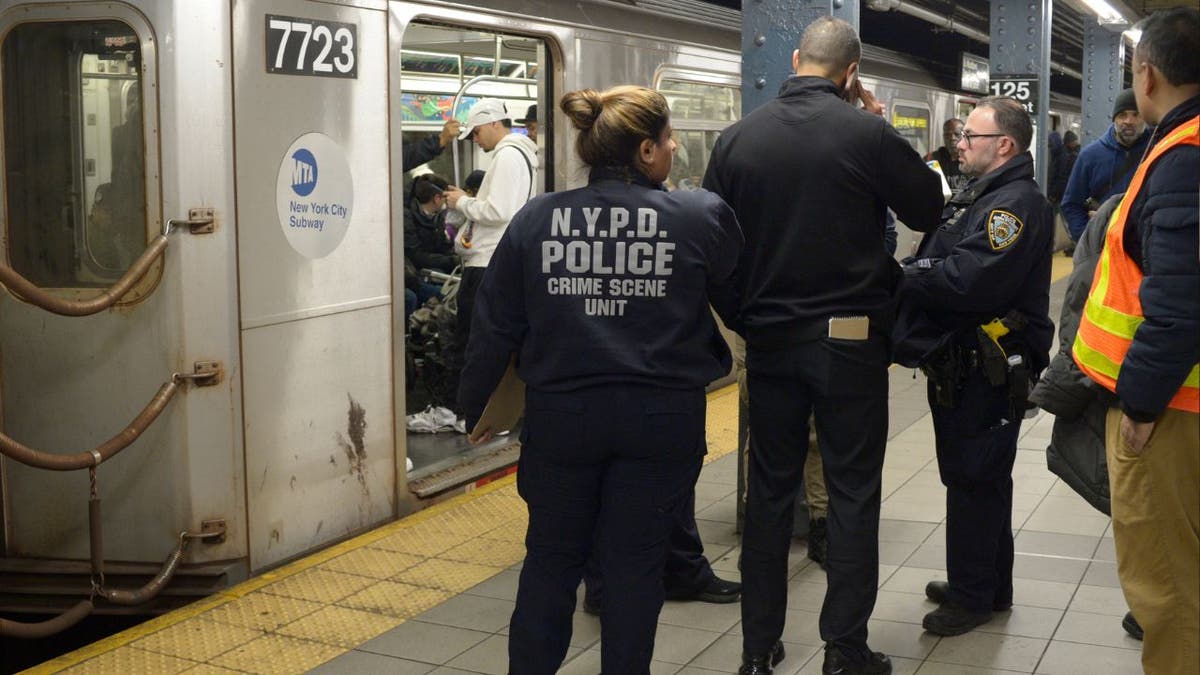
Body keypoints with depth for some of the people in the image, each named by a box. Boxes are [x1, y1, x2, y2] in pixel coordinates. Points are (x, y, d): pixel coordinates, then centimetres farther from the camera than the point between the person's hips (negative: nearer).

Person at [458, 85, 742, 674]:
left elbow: (495, 326, 1)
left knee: (552, 558, 17)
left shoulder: (536, 220, -4)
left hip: (560, 413, 2)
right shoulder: (701, 218, -9)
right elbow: (742, 304, 3)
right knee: (635, 562, 10)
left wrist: (476, 406, 12)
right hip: (660, 418, -2)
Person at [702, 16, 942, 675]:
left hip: (768, 339, 3)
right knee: (852, 492, 6)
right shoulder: (867, 134, -11)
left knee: (769, 489, 12)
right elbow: (929, 207, 1)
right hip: (850, 337, -3)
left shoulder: (737, 138, -1)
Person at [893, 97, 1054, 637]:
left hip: (990, 369, -10)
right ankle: (989, 585, 30)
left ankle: (974, 595, 9)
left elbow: (968, 281, -27)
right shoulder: (977, 197, 17)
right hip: (962, 364, 10)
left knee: (974, 480, -2)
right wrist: (906, 275, -6)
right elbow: (934, 263, 14)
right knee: (974, 478, 18)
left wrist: (901, 278, -17)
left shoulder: (1017, 204, -17)